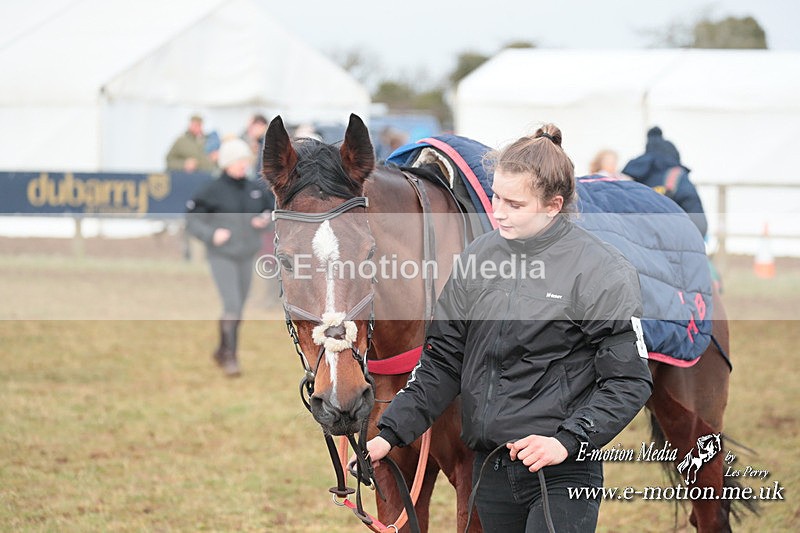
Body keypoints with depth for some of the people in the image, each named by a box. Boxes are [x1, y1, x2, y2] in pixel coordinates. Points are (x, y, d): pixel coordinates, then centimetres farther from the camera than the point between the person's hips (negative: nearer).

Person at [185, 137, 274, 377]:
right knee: (232, 306, -15)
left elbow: (270, 209, 18)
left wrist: (265, 220, -4)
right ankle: (230, 356, -6)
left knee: (237, 310, 12)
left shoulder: (255, 189, 3)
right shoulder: (212, 191, -9)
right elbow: (192, 221, -6)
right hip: (221, 257, -5)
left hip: (246, 257, 5)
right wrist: (211, 235, -21)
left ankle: (222, 351, 30)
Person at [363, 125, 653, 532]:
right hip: (490, 469, 5)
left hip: (562, 472, -5)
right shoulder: (478, 257, 6)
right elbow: (442, 363, 11)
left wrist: (567, 441, -20)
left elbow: (628, 382, -9)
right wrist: (390, 433, 2)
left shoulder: (602, 270, -9)